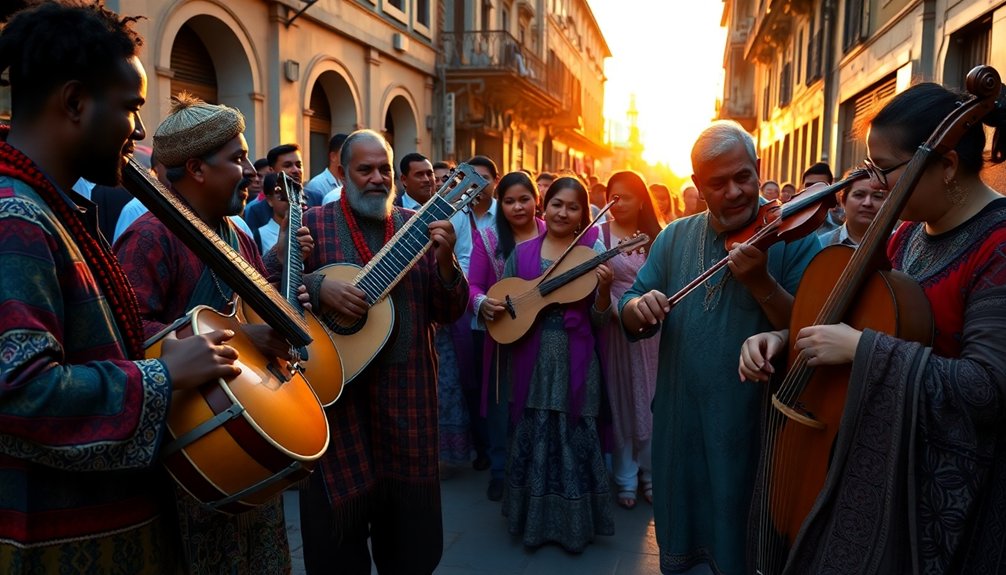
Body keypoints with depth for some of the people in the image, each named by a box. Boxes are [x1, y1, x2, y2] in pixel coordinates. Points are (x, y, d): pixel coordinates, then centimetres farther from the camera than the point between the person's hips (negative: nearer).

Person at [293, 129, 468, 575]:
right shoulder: (313, 223, 0)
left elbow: (449, 313, 3)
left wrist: (445, 259, -14)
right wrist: (317, 287, -21)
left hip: (406, 388, 2)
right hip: (335, 387, -2)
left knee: (408, 516, 14)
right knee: (339, 514, 11)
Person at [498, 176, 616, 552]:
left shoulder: (593, 251, -1)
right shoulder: (523, 252, 5)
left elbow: (599, 319, -3)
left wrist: (604, 289, -21)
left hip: (575, 360, -2)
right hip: (531, 360, 2)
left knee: (574, 437, 6)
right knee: (532, 436, 10)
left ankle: (574, 523, 26)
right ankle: (533, 519, 30)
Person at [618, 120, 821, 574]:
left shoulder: (792, 237, -8)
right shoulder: (673, 238, 4)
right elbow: (630, 322, 3)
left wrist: (761, 282, -30)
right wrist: (639, 307, -19)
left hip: (754, 429, -3)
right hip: (679, 423, 4)